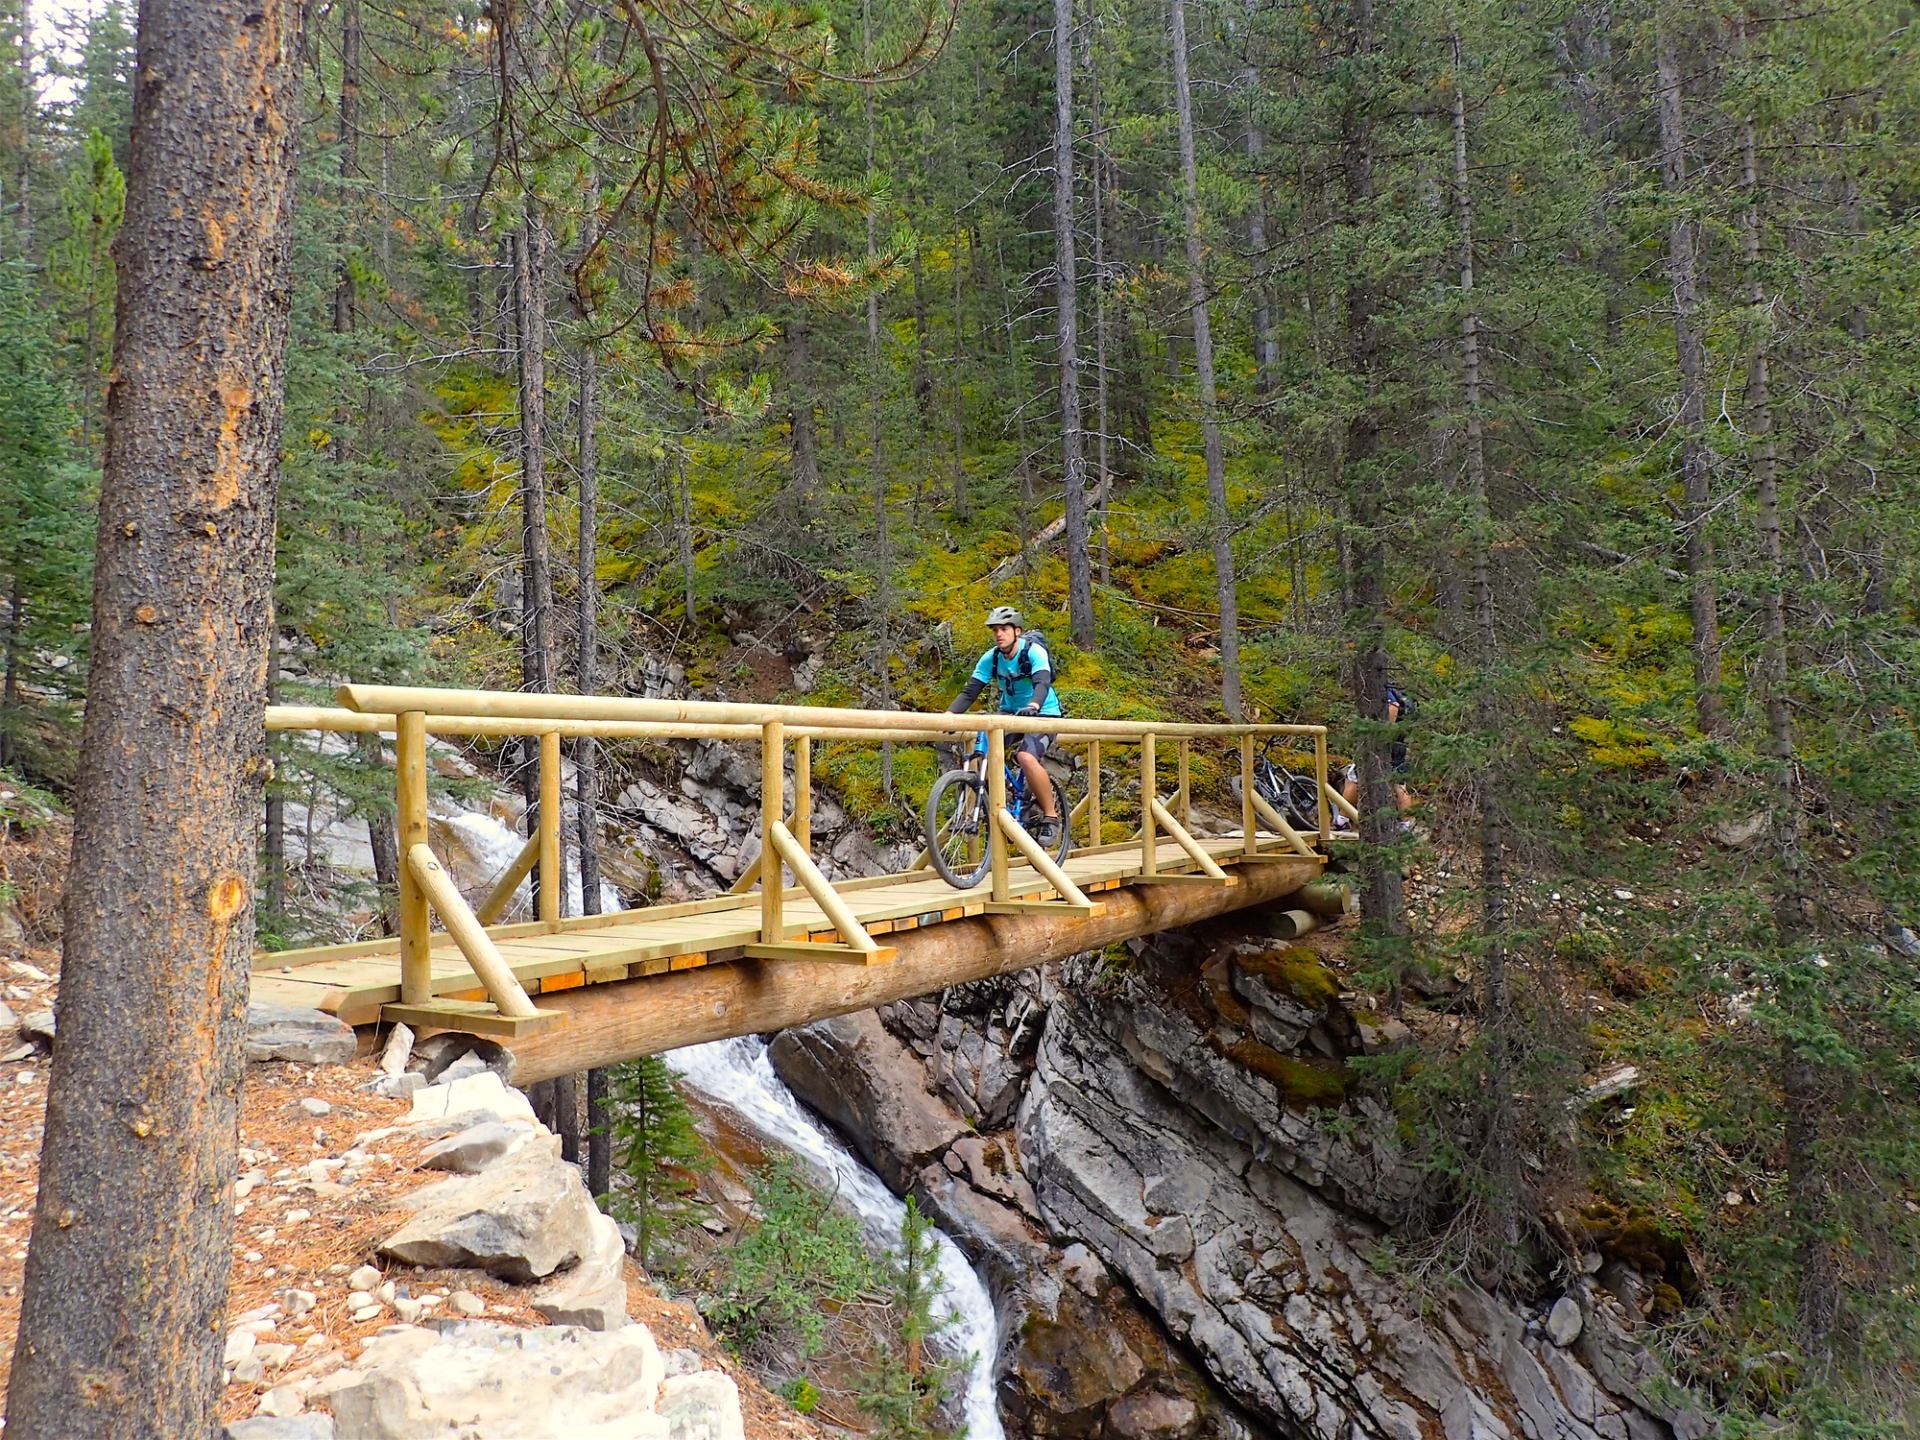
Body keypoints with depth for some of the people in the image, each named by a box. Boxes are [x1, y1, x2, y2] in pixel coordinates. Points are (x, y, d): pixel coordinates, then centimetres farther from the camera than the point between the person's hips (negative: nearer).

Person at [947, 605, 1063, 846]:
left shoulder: (1034, 652, -20)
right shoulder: (991, 658, -7)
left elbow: (1042, 684, -36)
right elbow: (970, 691, -12)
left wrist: (1033, 706, -58)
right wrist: (948, 715, -28)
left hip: (1042, 713, -6)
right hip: (1010, 713, 6)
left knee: (1026, 757, -32)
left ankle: (1051, 817, -15)